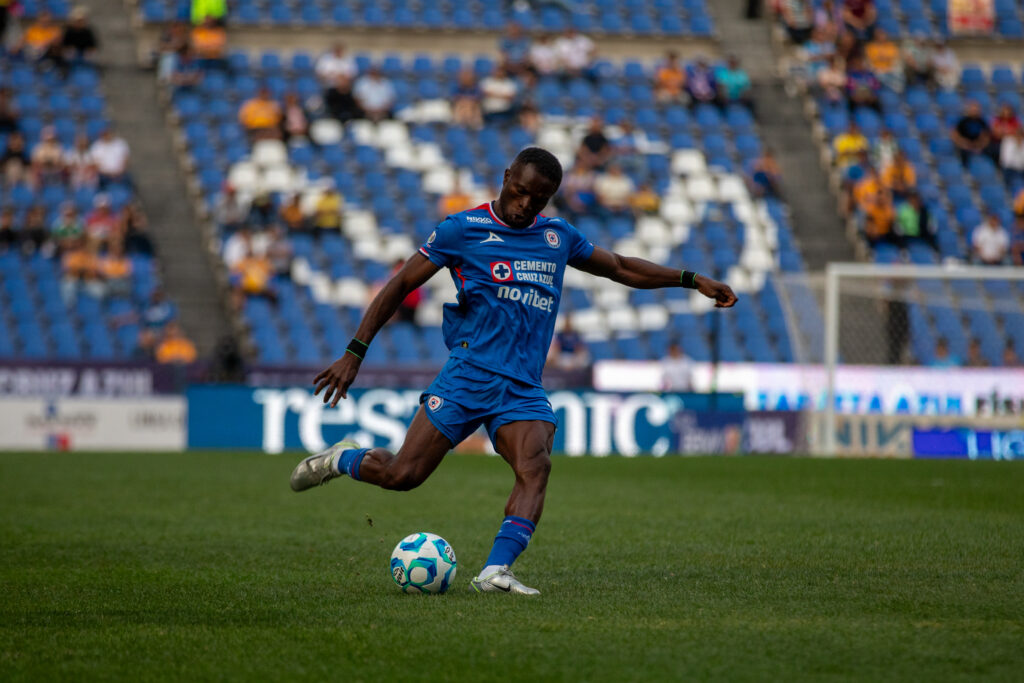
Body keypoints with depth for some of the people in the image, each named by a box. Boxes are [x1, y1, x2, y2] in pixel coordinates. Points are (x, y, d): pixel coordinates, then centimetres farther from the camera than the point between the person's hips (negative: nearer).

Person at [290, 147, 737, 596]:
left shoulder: (558, 236, 16)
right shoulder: (463, 229, 1)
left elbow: (621, 268, 31)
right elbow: (401, 285, 2)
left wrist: (692, 280, 29)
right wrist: (355, 352, -4)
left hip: (524, 388, 3)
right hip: (469, 373, -3)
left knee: (535, 466, -26)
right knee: (402, 475, -10)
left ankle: (495, 572, -36)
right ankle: (341, 459, 21)